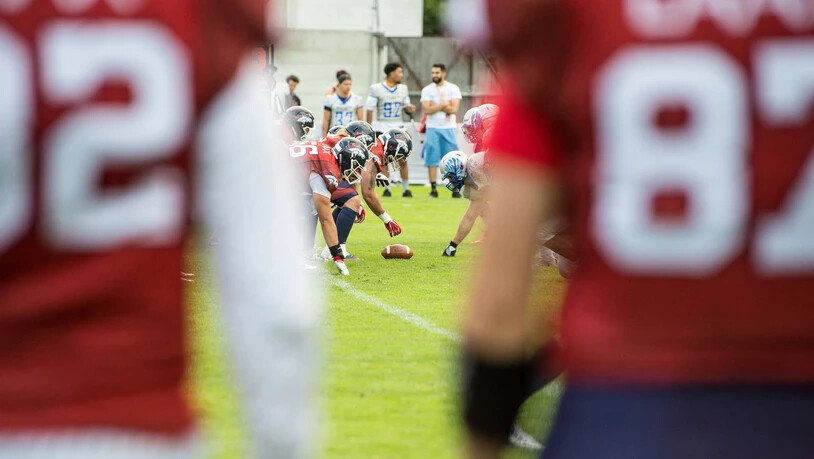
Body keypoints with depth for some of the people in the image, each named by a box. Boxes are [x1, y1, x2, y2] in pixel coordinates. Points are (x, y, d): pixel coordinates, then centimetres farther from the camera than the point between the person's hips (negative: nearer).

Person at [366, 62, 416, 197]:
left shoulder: (403, 89, 6)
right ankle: (386, 189, 10)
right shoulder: (376, 89, -7)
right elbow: (370, 110, -4)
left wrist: (409, 108, -7)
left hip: (398, 128, 3)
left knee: (402, 160, -1)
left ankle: (406, 189, 6)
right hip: (382, 128, -3)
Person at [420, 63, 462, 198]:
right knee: (432, 160, -3)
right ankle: (433, 189, 1)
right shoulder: (427, 90, 3)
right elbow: (427, 110, -10)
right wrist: (444, 105, -14)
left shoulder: (453, 89, 3)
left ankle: (455, 189, 4)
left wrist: (436, 107, -13)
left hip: (449, 128, 0)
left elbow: (454, 109, -10)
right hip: (433, 129, 0)